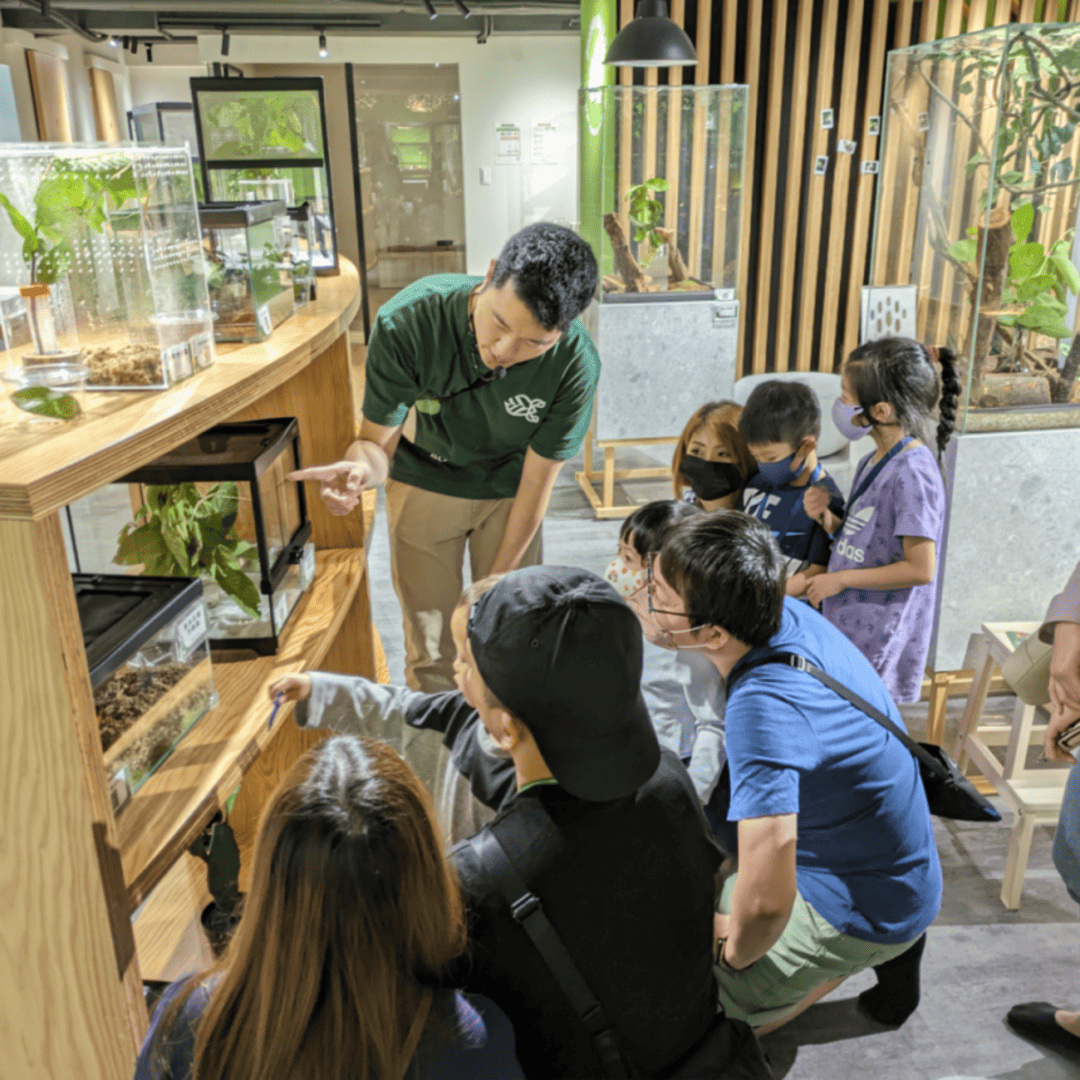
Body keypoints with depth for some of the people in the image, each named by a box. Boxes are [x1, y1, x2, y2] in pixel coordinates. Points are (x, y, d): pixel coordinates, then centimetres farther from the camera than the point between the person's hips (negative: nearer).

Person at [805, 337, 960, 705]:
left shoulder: (912, 474, -21)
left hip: (879, 644, -9)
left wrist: (840, 579, -15)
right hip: (849, 630, 9)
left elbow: (920, 569, -21)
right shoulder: (873, 463, 8)